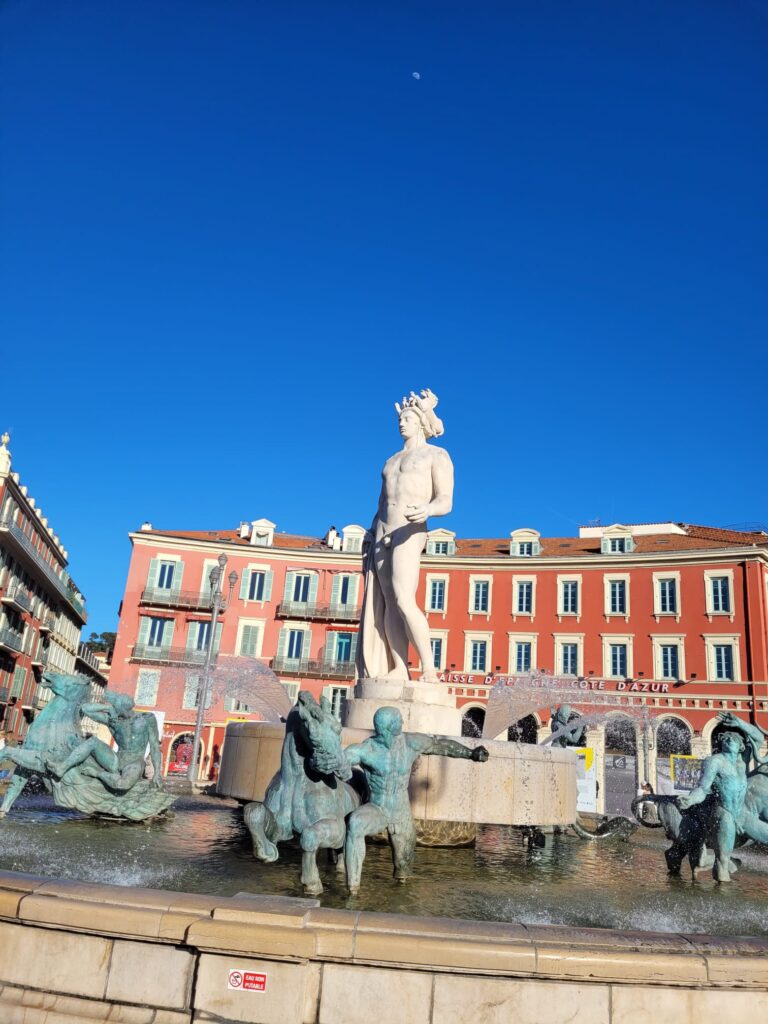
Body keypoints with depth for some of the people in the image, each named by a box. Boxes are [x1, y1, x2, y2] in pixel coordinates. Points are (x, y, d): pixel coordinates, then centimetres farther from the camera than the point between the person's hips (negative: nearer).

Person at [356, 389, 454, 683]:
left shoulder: (437, 455, 4)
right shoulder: (391, 461, 24)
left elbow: (445, 502, -8)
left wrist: (427, 510, -31)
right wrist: (369, 548, 18)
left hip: (409, 533, -7)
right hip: (382, 534, 7)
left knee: (403, 600, -22)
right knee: (387, 606, -3)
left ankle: (429, 669, -20)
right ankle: (398, 670, -5)